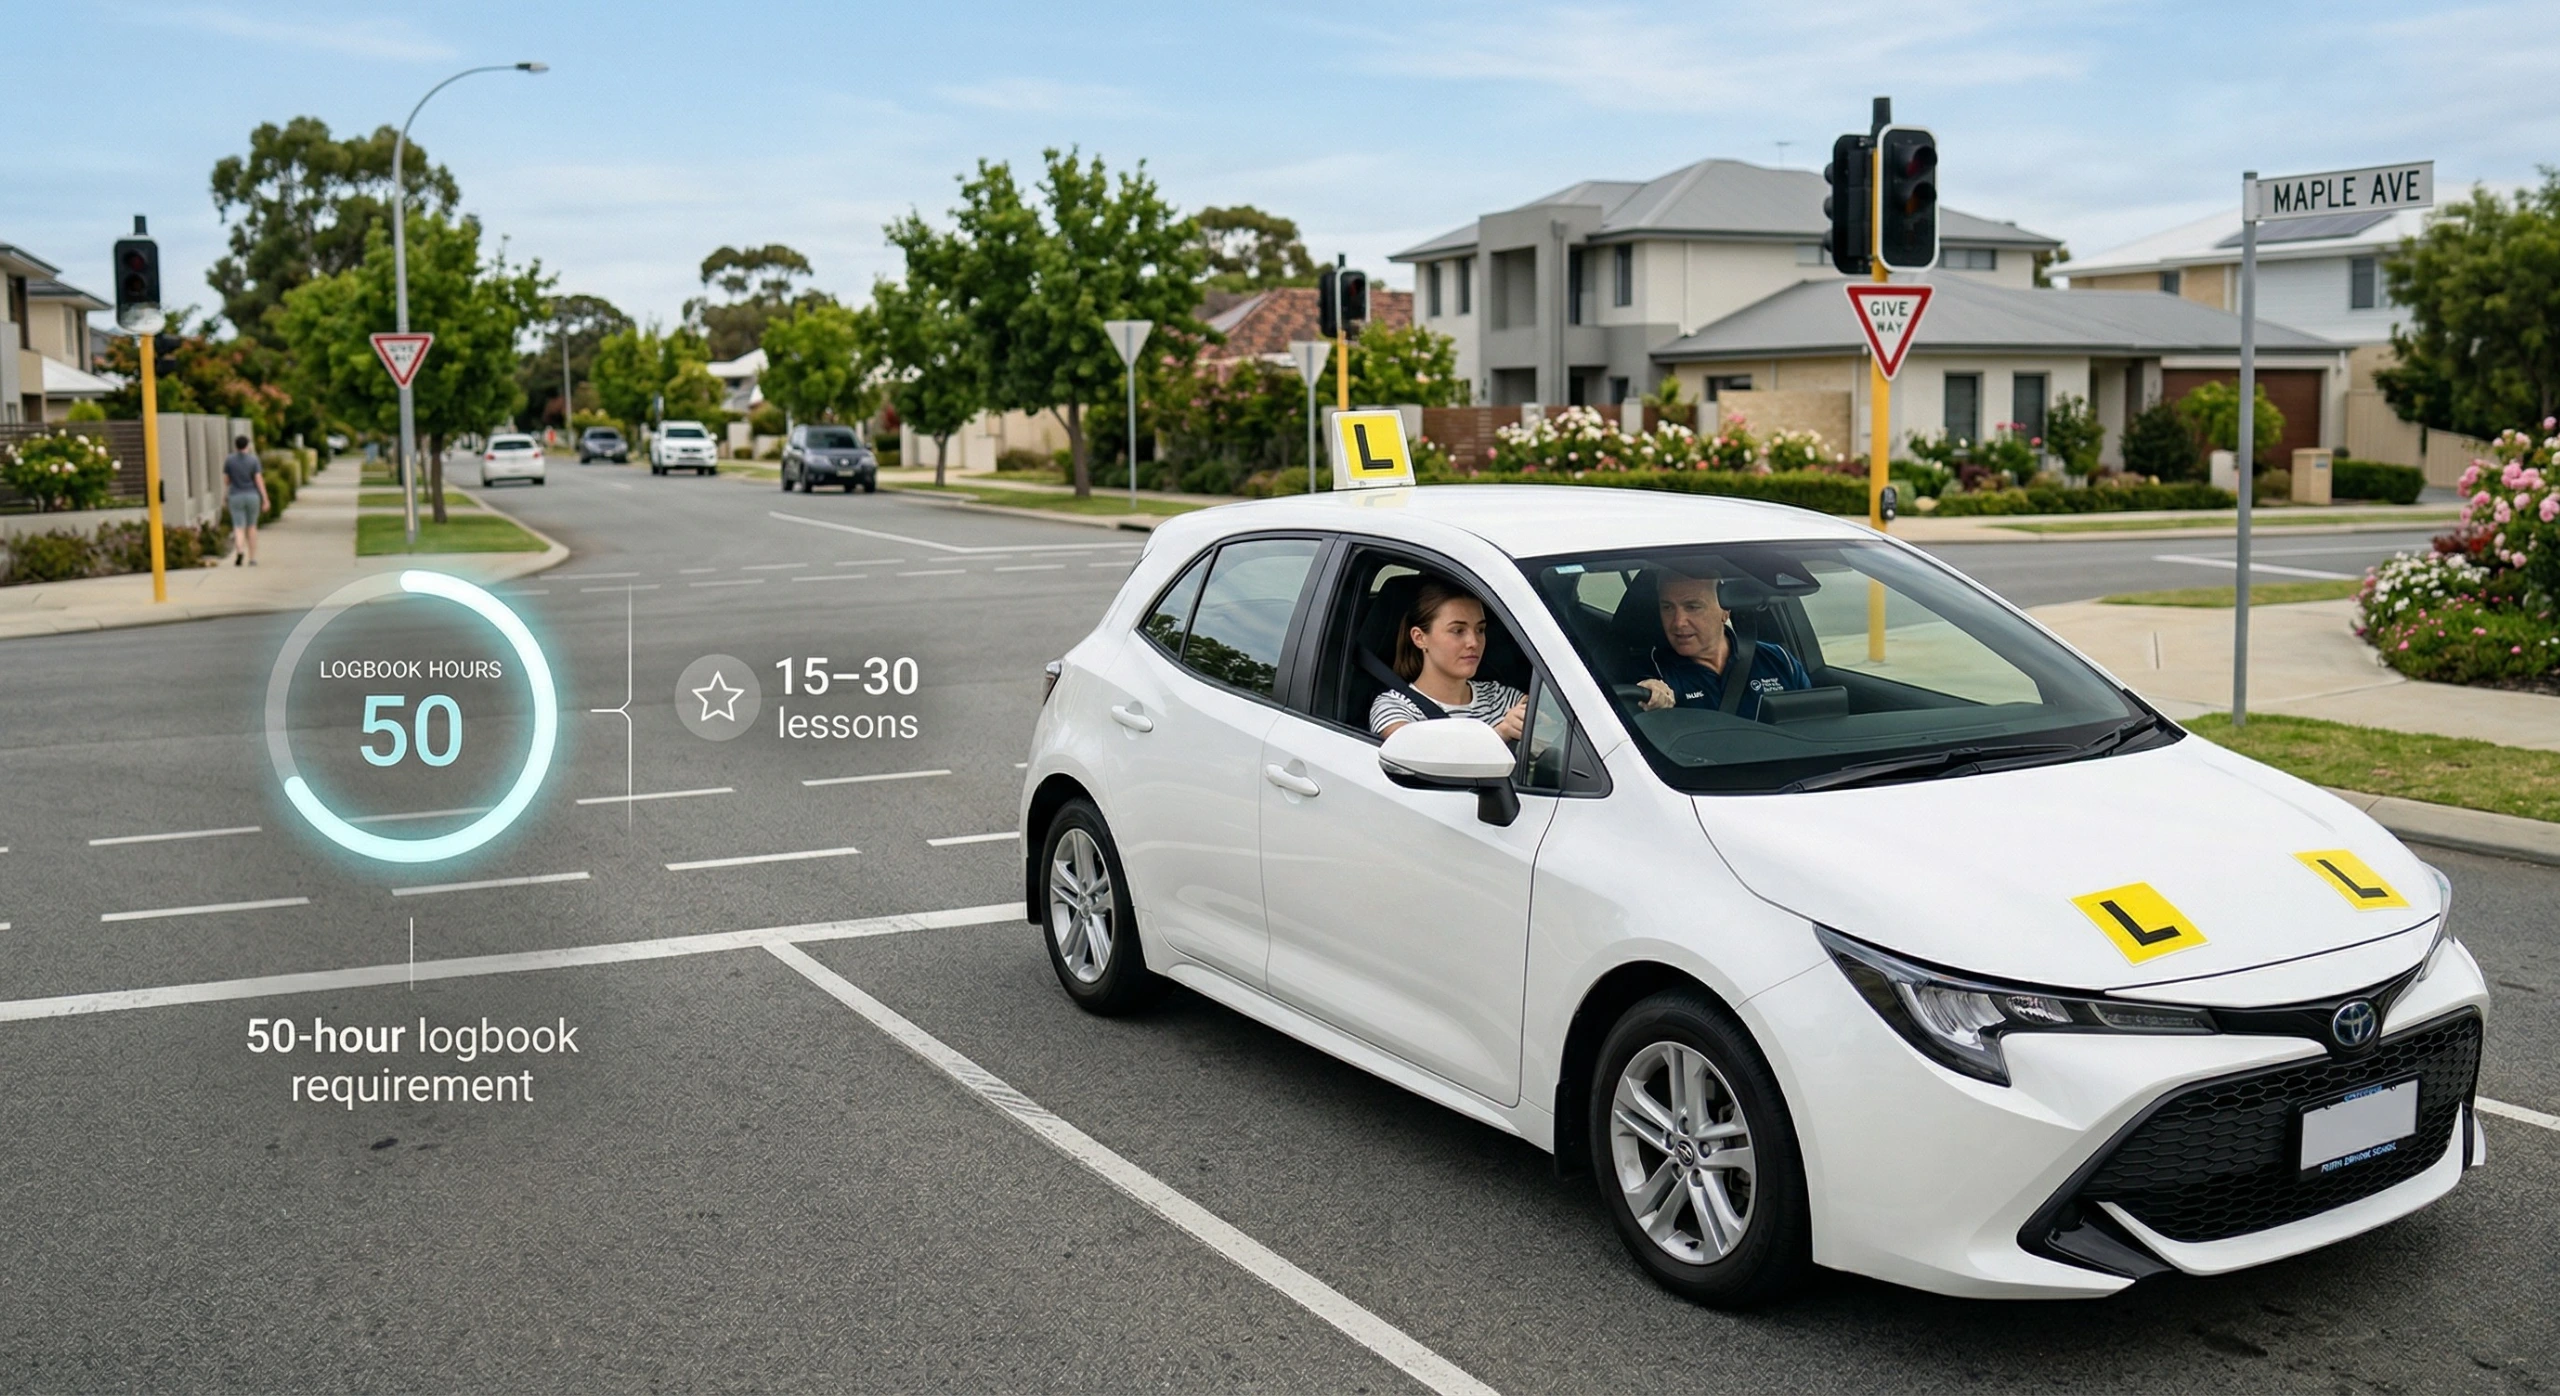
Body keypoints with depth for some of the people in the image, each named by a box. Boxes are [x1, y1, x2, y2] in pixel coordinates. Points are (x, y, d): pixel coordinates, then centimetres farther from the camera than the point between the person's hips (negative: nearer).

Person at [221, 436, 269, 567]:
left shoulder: (229, 460, -1)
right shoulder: (254, 460, -4)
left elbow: (226, 481, 4)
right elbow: (259, 480, -9)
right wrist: (265, 500, -8)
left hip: (236, 497, 0)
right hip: (252, 496, 0)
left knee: (239, 528, -2)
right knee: (251, 526, 15)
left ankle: (239, 550, -31)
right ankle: (252, 558, 15)